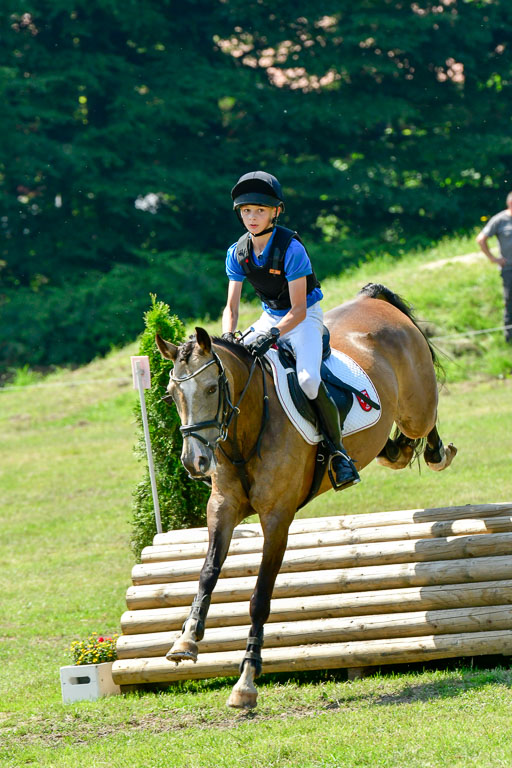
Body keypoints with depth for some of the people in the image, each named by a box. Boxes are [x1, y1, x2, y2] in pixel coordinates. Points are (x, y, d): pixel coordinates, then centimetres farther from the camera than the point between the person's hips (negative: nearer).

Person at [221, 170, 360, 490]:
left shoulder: (290, 248, -23)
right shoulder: (238, 253, -4)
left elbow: (298, 309, -23)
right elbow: (232, 306, -2)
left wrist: (272, 334, -38)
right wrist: (228, 337, -23)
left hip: (305, 318, -6)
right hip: (271, 317, 7)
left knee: (308, 380, -30)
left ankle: (338, 450, -15)